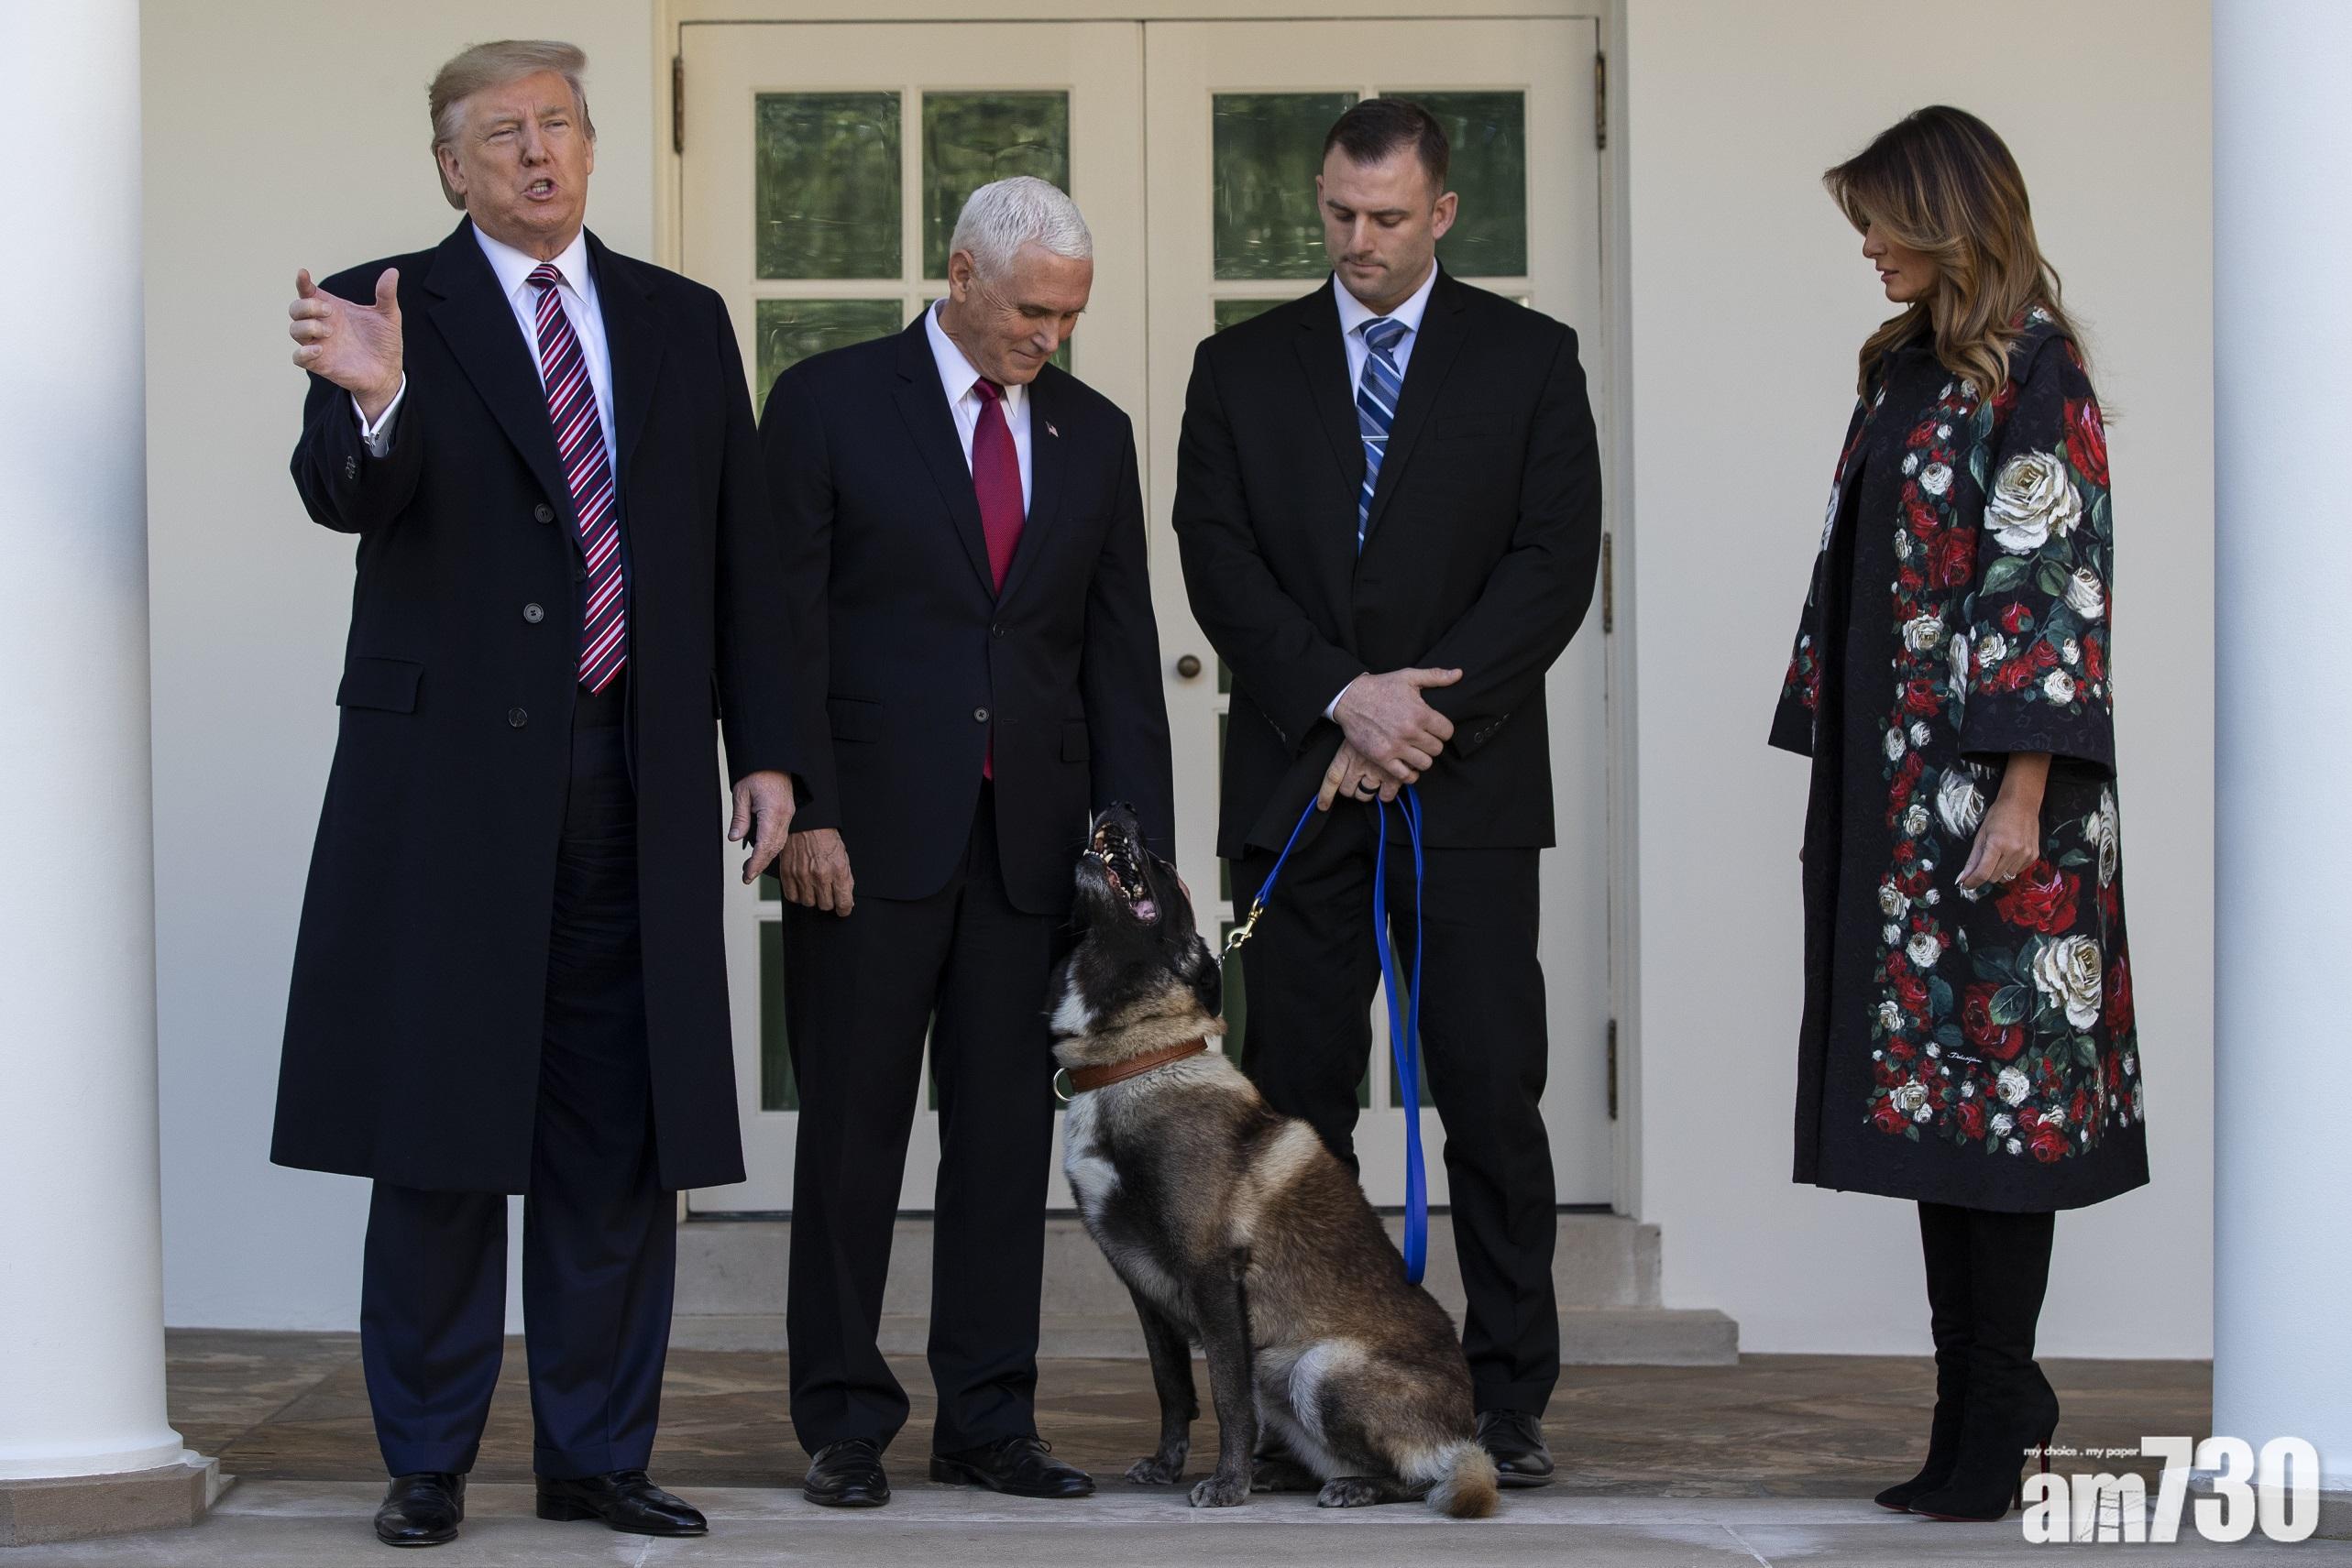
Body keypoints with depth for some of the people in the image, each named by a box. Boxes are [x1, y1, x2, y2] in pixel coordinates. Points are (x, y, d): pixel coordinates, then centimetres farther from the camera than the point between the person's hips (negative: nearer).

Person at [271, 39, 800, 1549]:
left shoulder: (683, 322, 13)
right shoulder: (385, 310, 1)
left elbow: (742, 553, 13)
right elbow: (345, 497, -16)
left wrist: (765, 746, 6)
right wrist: (374, 403, -38)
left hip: (635, 781, 4)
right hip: (448, 774, -3)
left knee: (619, 1137, 6)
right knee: (438, 1138, 1)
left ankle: (598, 1453, 15)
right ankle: (428, 1463, 9)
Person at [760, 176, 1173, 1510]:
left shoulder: (1093, 432, 11)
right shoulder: (829, 403, -1)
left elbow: (1121, 650, 11)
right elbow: (786, 624, -4)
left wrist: (1143, 844, 4)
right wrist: (806, 811, -12)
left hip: (1032, 836, 4)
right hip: (872, 833, -4)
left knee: (1008, 1131, 5)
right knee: (855, 1129, 1)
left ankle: (990, 1422, 12)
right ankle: (846, 1423, 10)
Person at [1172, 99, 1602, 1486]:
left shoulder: (1528, 359, 6)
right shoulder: (1243, 369, 10)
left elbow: (1557, 561, -2)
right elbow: (1219, 559, 2)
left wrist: (1428, 714, -11)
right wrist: (1343, 697, -12)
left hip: (1471, 793, -1)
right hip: (1293, 789, 2)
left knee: (1496, 1098, -3)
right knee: (1298, 1099, 2)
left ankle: (1510, 1400, 3)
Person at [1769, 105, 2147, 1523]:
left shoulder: (2031, 374, -9)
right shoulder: (1907, 370, 16)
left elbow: (2054, 586, -15)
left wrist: (2021, 801, -20)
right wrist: (1841, 788, 15)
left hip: (1990, 797, -8)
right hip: (1894, 795, 8)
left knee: (1996, 1081, -5)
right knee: (1931, 1081, 8)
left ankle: (1992, 1419, 0)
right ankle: (1987, 1393, 13)